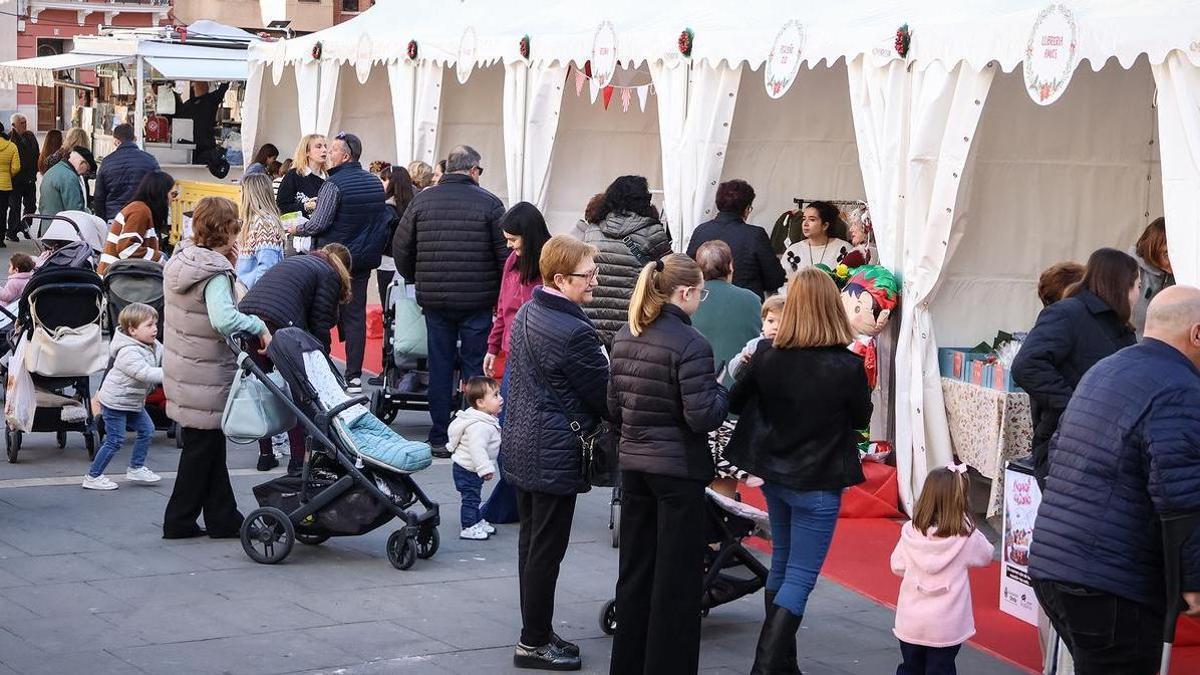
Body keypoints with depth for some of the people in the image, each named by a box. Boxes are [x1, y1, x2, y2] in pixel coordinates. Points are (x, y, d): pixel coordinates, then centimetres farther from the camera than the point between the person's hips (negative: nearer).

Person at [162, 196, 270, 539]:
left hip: (181, 366, 8)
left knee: (209, 446, 16)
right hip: (205, 375, -8)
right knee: (203, 446, 5)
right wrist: (259, 326, -23)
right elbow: (223, 319, -35)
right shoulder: (215, 272, -20)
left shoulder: (180, 260, 5)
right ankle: (179, 520, 14)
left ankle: (223, 517, 22)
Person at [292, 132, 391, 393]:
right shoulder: (375, 183, 6)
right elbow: (385, 218, 15)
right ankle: (354, 376, 3)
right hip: (364, 260, 6)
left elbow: (319, 224, -18)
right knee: (356, 316, 6)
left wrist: (297, 229, -1)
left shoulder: (334, 184, -15)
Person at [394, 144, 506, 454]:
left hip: (434, 299, 3)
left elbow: (401, 247, 6)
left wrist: (417, 279, 22)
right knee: (474, 367, 5)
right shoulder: (488, 203, -6)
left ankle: (439, 438, 13)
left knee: (439, 366, 10)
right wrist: (501, 293, 8)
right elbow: (505, 252, -6)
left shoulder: (422, 199, 3)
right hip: (477, 301, -3)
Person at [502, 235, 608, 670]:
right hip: (554, 456, -9)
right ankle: (534, 643, 10)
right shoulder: (574, 332, -23)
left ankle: (537, 632, 26)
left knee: (531, 544, 16)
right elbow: (603, 395, -14)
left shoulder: (526, 315, 6)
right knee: (546, 551, 2)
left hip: (520, 448, 9)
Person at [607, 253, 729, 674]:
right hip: (678, 469, -7)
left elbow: (615, 408, 10)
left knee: (635, 571, 16)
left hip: (633, 464, 7)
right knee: (677, 577, 3)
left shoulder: (625, 337, 5)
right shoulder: (690, 344, -18)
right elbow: (703, 416, -21)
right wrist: (723, 389, -3)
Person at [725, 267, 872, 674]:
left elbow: (734, 403, 4)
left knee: (782, 561, 22)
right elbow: (861, 419, -3)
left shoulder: (767, 356, -10)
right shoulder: (848, 367, -20)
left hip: (772, 473, 5)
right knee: (800, 577, 1)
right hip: (818, 483, -5)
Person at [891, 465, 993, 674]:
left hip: (910, 622, 2)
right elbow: (986, 556, 2)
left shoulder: (910, 532, -11)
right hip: (946, 626, -2)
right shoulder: (966, 537, -16)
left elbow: (897, 567, -2)